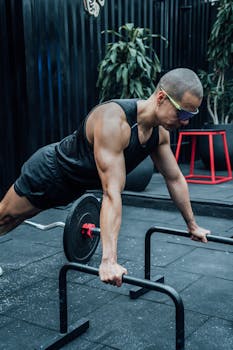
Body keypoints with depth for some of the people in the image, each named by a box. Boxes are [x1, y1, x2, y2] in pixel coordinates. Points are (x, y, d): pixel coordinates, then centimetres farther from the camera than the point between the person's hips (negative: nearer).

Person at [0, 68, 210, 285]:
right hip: (50, 173, -7)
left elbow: (175, 178, -1)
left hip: (77, 183, 7)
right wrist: (109, 260, -48)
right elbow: (112, 193, -46)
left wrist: (192, 226, 7)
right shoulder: (113, 121, -40)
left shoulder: (160, 130, -14)